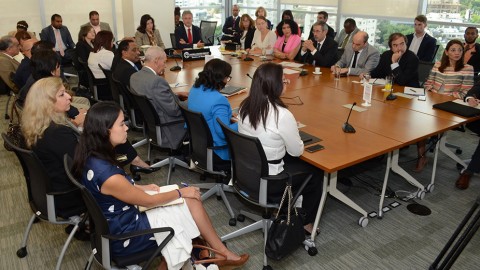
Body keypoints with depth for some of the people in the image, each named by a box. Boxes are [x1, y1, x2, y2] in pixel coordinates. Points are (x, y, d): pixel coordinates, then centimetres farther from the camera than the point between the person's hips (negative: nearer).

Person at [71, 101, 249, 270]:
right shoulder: (107, 175, -33)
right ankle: (222, 254, 19)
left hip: (116, 221, 8)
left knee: (190, 199, 5)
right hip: (123, 236, -8)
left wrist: (143, 187, 8)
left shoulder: (91, 157, -7)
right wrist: (181, 192, -3)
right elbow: (148, 201, -18)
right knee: (191, 200, -2)